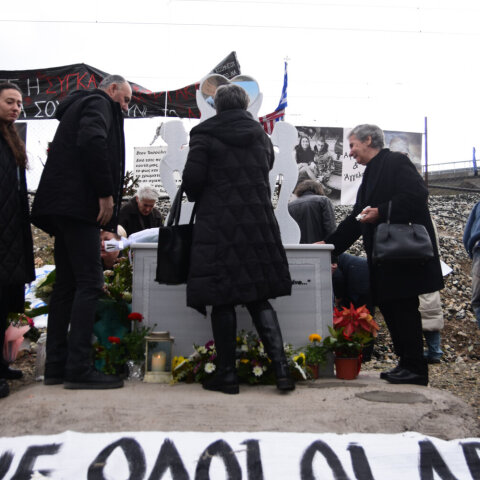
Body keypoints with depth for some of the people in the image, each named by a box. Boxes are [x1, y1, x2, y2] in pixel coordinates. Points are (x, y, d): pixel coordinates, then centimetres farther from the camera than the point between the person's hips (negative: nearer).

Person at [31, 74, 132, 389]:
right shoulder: (99, 103, 1)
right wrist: (106, 193, -17)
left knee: (67, 284, 8)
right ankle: (79, 368, -13)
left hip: (63, 207, 10)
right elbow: (93, 141, -20)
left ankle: (56, 366, 9)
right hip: (79, 204, -10)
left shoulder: (80, 105, 30)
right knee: (89, 283, -11)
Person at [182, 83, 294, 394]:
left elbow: (192, 179, -8)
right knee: (259, 299, 9)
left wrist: (200, 199, 11)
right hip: (258, 227, 4)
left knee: (222, 302, 2)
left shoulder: (204, 135, -1)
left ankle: (227, 375, 7)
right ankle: (281, 367, -1)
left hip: (218, 227, -4)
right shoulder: (262, 137, 14)